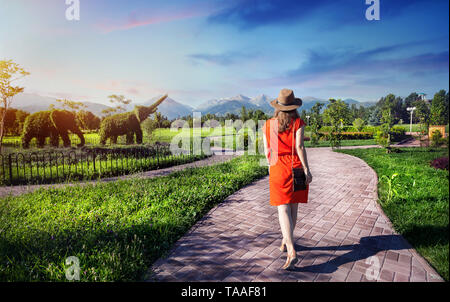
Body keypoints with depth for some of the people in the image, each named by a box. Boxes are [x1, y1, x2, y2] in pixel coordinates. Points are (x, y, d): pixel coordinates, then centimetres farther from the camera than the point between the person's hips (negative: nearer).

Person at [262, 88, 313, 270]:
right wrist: (307, 170, -7)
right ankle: (285, 241, 32)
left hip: (277, 170, 0)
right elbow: (299, 147, -10)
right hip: (296, 168, 0)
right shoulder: (298, 123, -2)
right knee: (293, 207, 16)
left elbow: (267, 151, 6)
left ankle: (292, 252, -15)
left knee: (284, 209, -3)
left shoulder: (268, 124, 5)